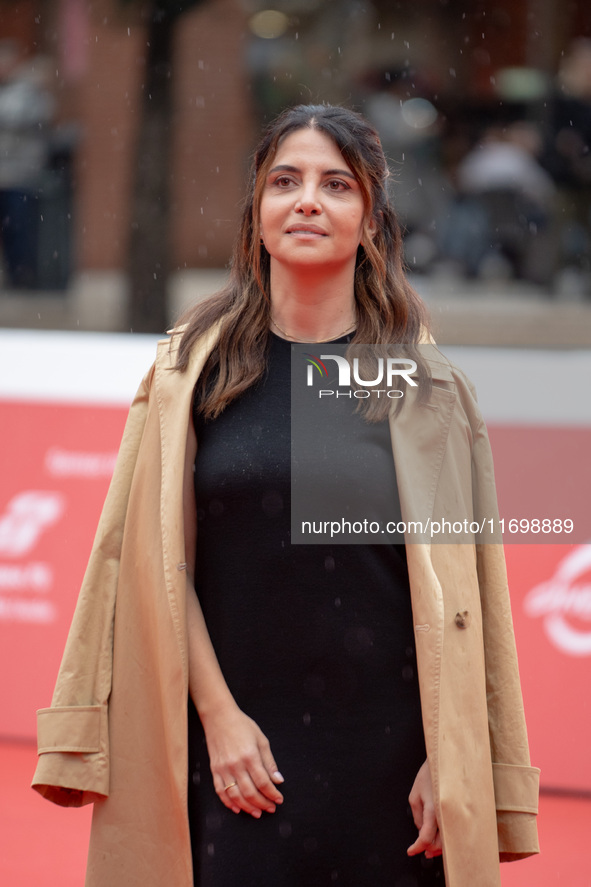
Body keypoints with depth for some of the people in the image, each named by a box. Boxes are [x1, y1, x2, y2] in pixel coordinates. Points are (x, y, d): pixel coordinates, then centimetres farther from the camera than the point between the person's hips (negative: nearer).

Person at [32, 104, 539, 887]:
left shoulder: (428, 390, 3)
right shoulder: (193, 371, 5)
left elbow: (461, 598, 2)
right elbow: (160, 566, 2)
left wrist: (449, 762, -5)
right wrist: (218, 716, -7)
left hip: (385, 753, 0)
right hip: (234, 747, 0)